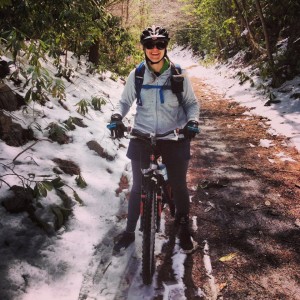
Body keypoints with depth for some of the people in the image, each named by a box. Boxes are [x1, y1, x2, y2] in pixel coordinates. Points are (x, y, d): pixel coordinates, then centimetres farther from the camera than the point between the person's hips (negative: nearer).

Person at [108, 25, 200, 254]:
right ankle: (130, 231, 25)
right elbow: (125, 101, 8)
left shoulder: (179, 75, -3)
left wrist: (192, 121, -16)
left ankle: (184, 228, 30)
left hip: (174, 137, 0)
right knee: (138, 186, 7)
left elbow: (192, 103, 4)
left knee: (179, 185, 5)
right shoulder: (136, 75, -1)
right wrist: (117, 117, -13)